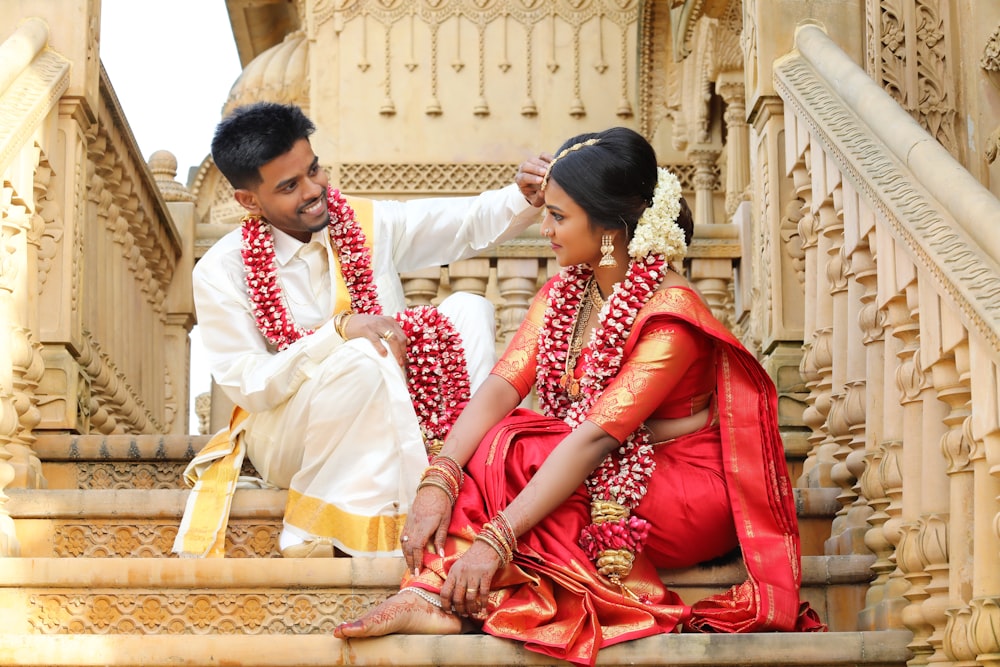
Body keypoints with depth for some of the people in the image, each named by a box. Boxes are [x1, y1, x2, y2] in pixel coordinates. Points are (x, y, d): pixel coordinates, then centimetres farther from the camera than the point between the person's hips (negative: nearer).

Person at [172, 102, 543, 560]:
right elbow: (248, 386, -18)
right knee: (363, 359, -35)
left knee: (468, 310, -13)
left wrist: (530, 196, -21)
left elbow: (475, 222, 1)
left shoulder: (367, 224, 1)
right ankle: (311, 536, -27)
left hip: (384, 427, 5)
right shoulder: (222, 272, -12)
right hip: (287, 444, -5)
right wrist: (339, 330, -28)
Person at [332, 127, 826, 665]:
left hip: (690, 491, -7)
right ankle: (433, 596, -30)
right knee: (490, 442, -18)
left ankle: (437, 594, -24)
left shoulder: (671, 316, -24)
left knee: (503, 456, -24)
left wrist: (496, 538, -36)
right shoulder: (565, 291, 1)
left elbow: (596, 438, -31)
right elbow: (501, 386, -10)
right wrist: (437, 482, -27)